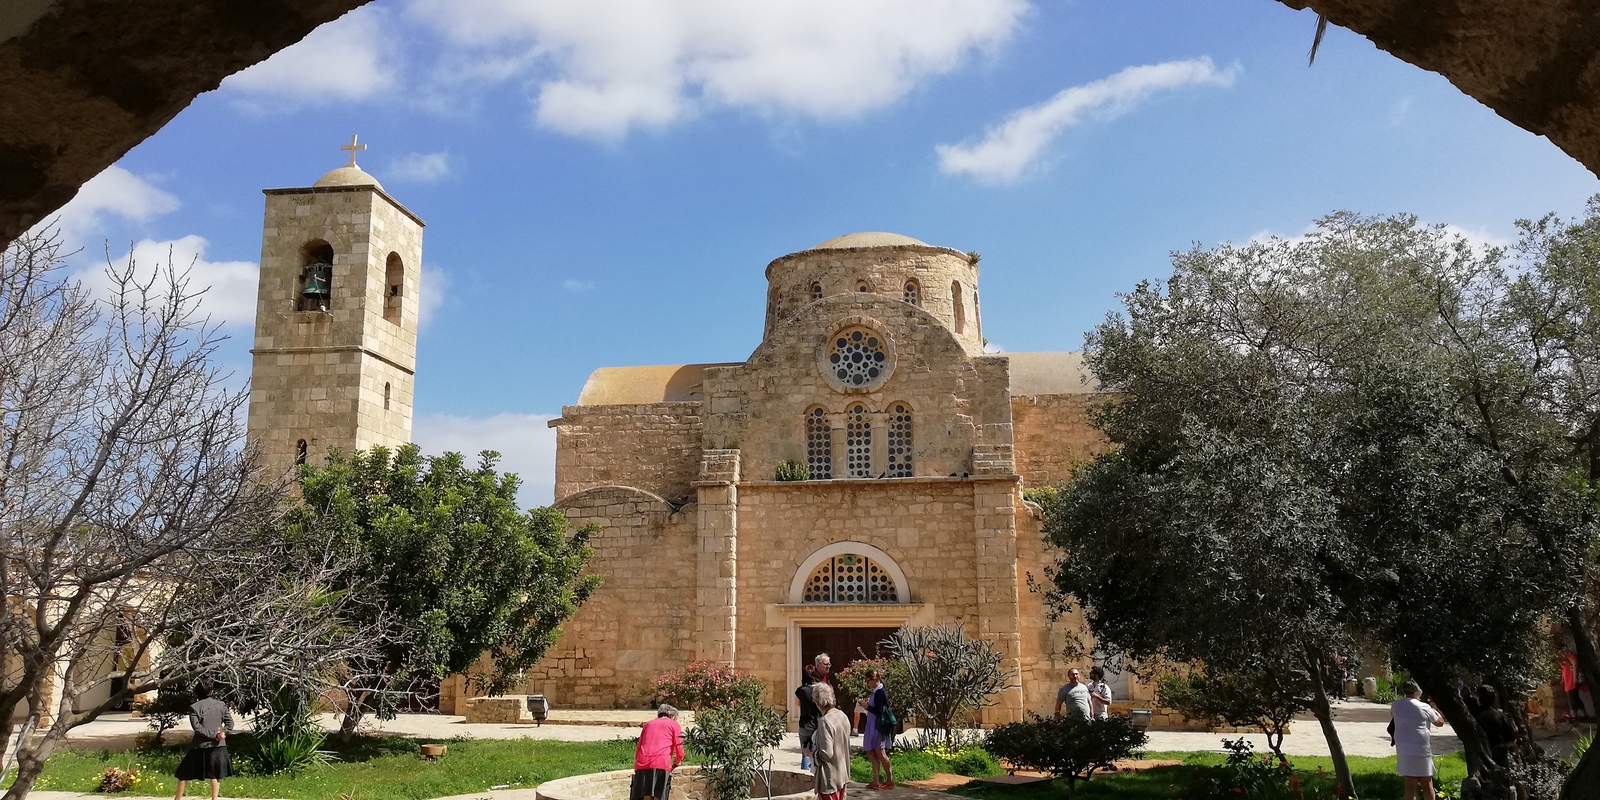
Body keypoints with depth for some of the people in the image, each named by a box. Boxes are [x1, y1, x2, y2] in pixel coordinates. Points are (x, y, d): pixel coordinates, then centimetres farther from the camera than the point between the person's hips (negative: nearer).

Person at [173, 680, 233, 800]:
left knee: (184, 774, 11)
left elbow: (197, 726, -13)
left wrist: (214, 735, -11)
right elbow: (230, 723, -1)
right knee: (215, 774, 12)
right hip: (218, 745, 2)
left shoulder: (194, 707, -5)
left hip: (200, 746, -2)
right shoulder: (221, 705, 4)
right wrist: (222, 733, -12)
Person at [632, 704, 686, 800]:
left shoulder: (648, 724, 28)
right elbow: (680, 753, 10)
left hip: (642, 764, 3)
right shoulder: (674, 725, 16)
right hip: (661, 764, -3)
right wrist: (675, 764, 28)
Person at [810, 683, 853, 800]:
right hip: (842, 774, 8)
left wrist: (812, 751, -7)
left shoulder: (825, 721, -24)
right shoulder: (843, 716, 2)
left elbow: (826, 754, -25)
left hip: (829, 778, -8)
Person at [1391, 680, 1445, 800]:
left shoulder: (1396, 705, 2)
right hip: (1421, 749, -3)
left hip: (1403, 749, 3)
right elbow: (1439, 722, 9)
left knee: (1410, 785, 5)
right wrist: (1435, 710, 27)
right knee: (1427, 784, 12)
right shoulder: (1424, 707, -6)